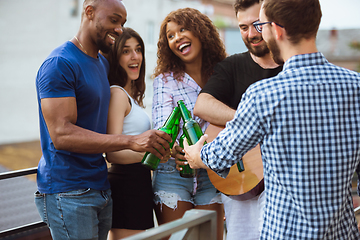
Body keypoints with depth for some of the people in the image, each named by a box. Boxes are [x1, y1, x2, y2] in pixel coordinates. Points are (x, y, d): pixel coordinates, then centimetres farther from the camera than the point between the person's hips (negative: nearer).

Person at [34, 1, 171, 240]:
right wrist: (131, 141, -29)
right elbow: (61, 134, -23)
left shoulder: (103, 63, 15)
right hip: (67, 192, -8)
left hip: (100, 187, 8)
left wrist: (151, 143, 7)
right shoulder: (59, 64, -14)